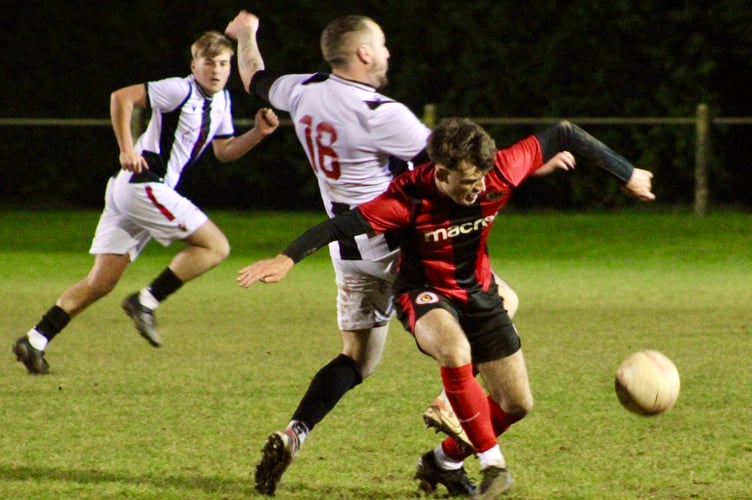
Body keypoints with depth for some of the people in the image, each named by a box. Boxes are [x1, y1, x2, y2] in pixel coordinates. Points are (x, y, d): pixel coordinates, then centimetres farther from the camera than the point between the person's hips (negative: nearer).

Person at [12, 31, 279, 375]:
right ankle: (146, 302, -10)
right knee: (215, 246, -9)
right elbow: (122, 97, -14)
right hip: (145, 186, -9)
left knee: (100, 283, 6)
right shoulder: (182, 90, -10)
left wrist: (258, 133, 8)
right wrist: (127, 149, -19)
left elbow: (224, 152, 25)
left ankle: (35, 342, 2)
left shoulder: (221, 101, 17)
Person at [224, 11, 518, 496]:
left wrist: (246, 35, 46)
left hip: (349, 251, 7)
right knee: (499, 301, 5)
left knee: (356, 358, 16)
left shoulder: (304, 92, 1)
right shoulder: (379, 114, -20)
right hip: (397, 245, -7)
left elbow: (255, 79, 24)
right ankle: (450, 403, -6)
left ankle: (291, 436, -2)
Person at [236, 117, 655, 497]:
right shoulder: (411, 198, -31)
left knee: (518, 404, 2)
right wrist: (288, 259, -48)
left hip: (478, 292, 5)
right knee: (454, 349, -39)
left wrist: (628, 176, -1)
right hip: (425, 293, -5)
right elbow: (344, 225, -35)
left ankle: (445, 462, 28)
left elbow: (562, 136, -12)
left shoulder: (500, 172, -24)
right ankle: (493, 464, -26)